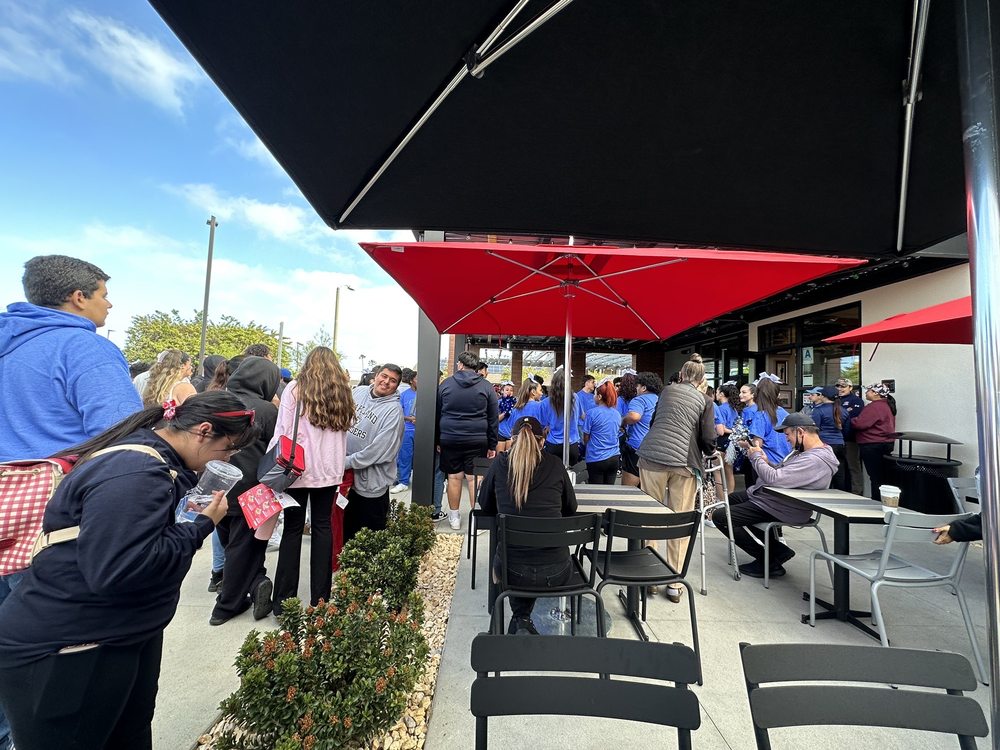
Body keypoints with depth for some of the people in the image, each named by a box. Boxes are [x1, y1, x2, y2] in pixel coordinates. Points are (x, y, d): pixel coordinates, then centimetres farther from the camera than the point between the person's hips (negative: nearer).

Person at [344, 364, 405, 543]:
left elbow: (379, 450, -22)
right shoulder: (359, 391, 0)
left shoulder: (394, 411, -17)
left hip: (371, 483, -6)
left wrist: (347, 462, -17)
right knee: (346, 530, 24)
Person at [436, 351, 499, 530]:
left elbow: (436, 415, 8)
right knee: (475, 478, 5)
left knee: (454, 477, 9)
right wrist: (492, 444, 8)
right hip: (477, 440, 0)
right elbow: (493, 418, 3)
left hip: (449, 439, 1)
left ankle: (454, 517, 21)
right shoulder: (486, 386, 2)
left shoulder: (445, 384, 3)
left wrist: (437, 440, 14)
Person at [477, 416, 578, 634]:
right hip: (557, 572, 1)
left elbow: (485, 504, 11)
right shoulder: (555, 464, -2)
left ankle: (520, 621, 23)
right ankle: (523, 620, 29)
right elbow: (571, 507, 11)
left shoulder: (500, 463, -3)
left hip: (514, 571, 0)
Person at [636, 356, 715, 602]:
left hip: (652, 457, 1)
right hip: (684, 463, -1)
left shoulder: (667, 391, 14)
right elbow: (709, 441, 2)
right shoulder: (705, 401, 7)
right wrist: (707, 450, 23)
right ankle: (675, 584, 15)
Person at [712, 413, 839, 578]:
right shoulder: (804, 452, 7)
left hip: (781, 510, -11)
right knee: (732, 498, 28)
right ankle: (776, 548, 14)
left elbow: (774, 479, -32)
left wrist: (756, 457, -16)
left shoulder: (815, 460, -26)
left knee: (720, 516, -13)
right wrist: (765, 462, -4)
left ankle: (769, 561, 2)